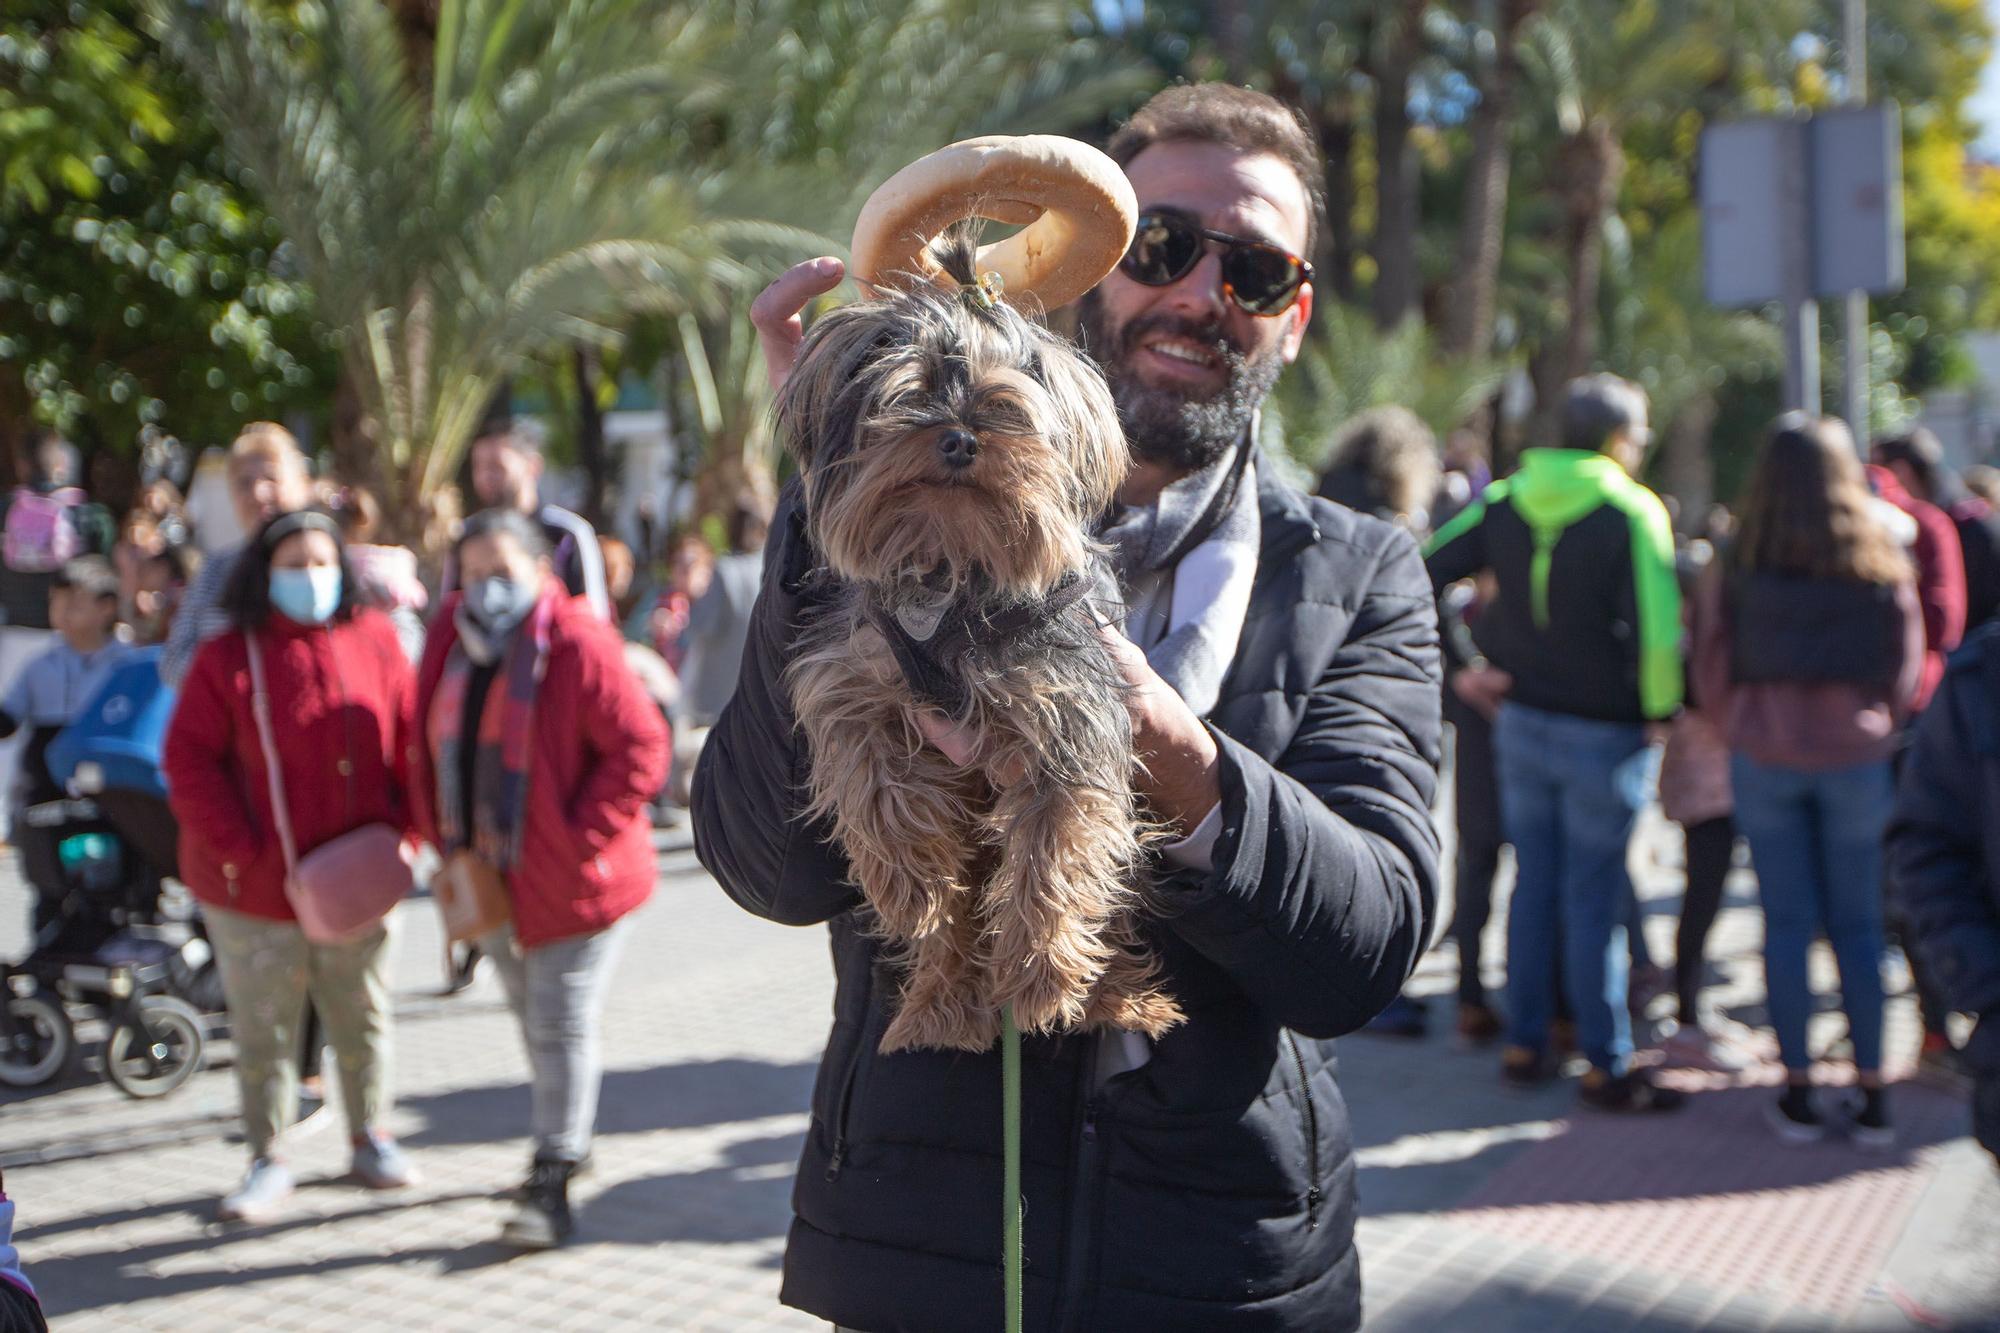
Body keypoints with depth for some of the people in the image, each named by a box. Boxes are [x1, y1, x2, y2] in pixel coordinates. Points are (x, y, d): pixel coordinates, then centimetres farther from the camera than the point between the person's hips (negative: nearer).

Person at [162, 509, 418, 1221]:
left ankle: (371, 1140, 30)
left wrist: (401, 830, -6)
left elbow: (410, 737, 5)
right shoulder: (227, 658, -4)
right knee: (263, 1030, 7)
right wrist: (237, 849, -14)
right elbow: (189, 762, -6)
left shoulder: (374, 640, 2)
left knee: (362, 1019, 14)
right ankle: (268, 1162, 20)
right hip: (258, 889, -2)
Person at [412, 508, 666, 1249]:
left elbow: (640, 749, -19)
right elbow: (435, 749, 13)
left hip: (569, 878, -7)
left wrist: (581, 835, -22)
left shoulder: (578, 645, -18)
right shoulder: (452, 644, 3)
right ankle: (569, 1138, 40)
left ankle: (551, 1186, 1)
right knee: (534, 1019, 21)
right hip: (492, 877, 7)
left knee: (561, 1027, -4)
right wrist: (446, 841, 2)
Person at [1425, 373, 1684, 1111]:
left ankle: (1523, 1043, 22)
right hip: (1602, 733, -5)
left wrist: (1469, 661, 13)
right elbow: (1656, 626, -19)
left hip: (1521, 719, 5)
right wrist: (1661, 708, -5)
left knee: (1533, 883, 15)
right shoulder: (1632, 512, -14)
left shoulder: (1508, 499, 3)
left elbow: (1427, 572, 4)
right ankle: (1607, 1065, 10)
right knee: (1594, 899, 1)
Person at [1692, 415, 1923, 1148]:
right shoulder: (1883, 567, -4)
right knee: (1859, 924, 7)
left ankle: (1798, 1091, 10)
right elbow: (1906, 671, 2)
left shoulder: (1736, 567, -5)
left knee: (1786, 921, 6)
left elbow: (1712, 669, 0)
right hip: (1856, 757, 0)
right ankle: (1872, 1094, 11)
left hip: (1763, 755, 0)